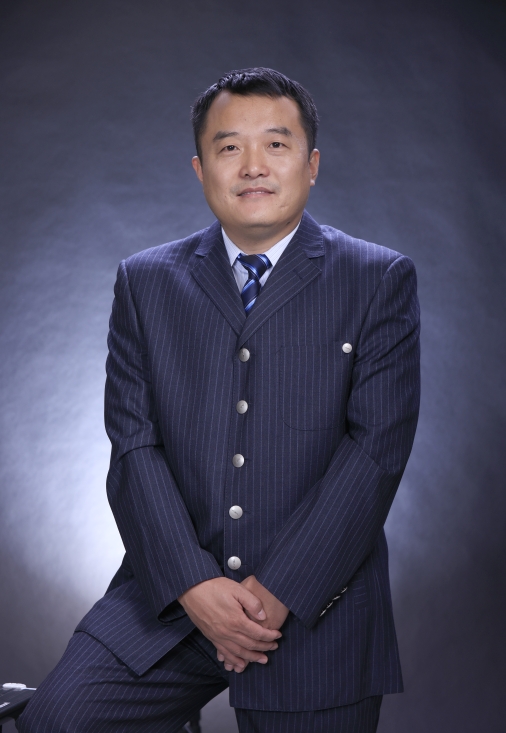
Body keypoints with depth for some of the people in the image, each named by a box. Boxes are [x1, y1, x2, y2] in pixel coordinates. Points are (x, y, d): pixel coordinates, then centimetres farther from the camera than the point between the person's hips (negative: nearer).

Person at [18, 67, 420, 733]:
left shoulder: (381, 282, 1)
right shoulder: (145, 282, 8)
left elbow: (377, 445, -7)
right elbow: (134, 446, 1)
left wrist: (281, 590, -13)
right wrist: (194, 586, -12)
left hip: (315, 606, -1)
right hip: (171, 595, 1)